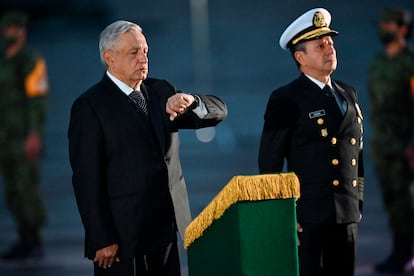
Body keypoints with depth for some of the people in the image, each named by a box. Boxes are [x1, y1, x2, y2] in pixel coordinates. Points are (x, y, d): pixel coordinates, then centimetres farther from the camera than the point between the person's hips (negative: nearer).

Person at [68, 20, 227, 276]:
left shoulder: (161, 91, 13)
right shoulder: (90, 106, -6)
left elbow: (219, 110, 8)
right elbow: (87, 179, -11)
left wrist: (190, 101, -16)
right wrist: (102, 240, -16)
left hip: (170, 231, 6)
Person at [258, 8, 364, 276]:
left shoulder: (348, 94, 16)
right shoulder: (285, 100, -4)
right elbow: (269, 163, -6)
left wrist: (358, 202, 17)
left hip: (347, 214, 6)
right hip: (307, 216, -6)